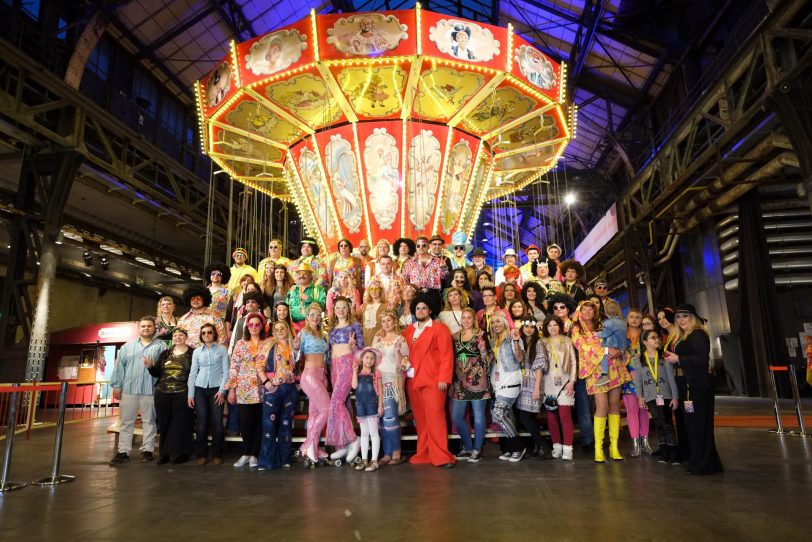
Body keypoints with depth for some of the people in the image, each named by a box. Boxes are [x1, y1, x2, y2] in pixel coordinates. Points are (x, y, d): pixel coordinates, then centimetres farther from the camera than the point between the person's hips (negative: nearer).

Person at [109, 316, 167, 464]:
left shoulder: (161, 346, 3)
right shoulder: (128, 346, 10)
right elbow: (119, 366, 7)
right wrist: (116, 386, 1)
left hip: (150, 390, -2)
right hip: (128, 389, 2)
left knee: (149, 421, 6)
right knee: (126, 421, 7)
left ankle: (147, 450, 14)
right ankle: (123, 451, 14)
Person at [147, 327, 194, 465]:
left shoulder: (192, 353, -2)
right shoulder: (165, 353, 13)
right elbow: (157, 373, 11)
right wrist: (150, 367, -8)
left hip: (182, 394, -4)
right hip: (162, 393, 5)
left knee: (181, 423, 0)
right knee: (164, 423, 9)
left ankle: (182, 453, 11)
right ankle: (164, 453, 19)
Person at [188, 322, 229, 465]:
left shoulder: (222, 349, 3)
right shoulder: (197, 351, 10)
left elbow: (226, 371, 0)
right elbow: (192, 373, 10)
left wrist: (222, 390, -8)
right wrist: (190, 394, 5)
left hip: (217, 388, -2)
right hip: (200, 388, 2)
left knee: (217, 422, -2)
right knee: (202, 422, 0)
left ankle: (217, 454, 9)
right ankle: (201, 454, 12)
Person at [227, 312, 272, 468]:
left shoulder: (269, 343, 5)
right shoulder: (240, 344, 7)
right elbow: (234, 367, 4)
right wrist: (231, 389, 0)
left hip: (262, 389, 0)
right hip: (243, 389, 0)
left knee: (259, 423, 3)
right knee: (245, 422, -1)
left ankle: (254, 454, 15)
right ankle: (246, 453, 15)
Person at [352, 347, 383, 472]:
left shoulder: (376, 373, 1)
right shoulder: (358, 372, 8)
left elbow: (380, 390, 1)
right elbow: (354, 386, -7)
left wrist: (380, 405, -5)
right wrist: (355, 371, -7)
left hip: (372, 403, -3)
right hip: (360, 404, 3)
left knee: (374, 432, -1)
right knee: (364, 433, 12)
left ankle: (374, 460, 4)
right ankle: (364, 460, 19)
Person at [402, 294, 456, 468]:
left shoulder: (439, 328, -1)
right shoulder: (408, 330, 16)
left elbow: (447, 355, -7)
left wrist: (443, 378, -14)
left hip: (432, 380, -5)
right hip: (412, 380, 5)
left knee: (435, 417, -7)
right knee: (420, 419, 9)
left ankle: (441, 456, -1)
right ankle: (424, 453, 18)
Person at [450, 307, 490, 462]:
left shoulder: (481, 335, 0)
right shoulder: (455, 336, 12)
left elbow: (486, 357, -1)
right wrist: (452, 378, 12)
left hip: (477, 379, -5)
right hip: (460, 381, 5)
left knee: (478, 415, 1)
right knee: (456, 416, 5)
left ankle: (477, 450, 14)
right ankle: (468, 447, 23)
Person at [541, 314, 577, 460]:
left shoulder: (567, 341, 6)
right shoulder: (543, 342, 8)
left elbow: (573, 362, 4)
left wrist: (572, 381, -4)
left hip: (564, 382, -2)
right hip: (548, 383, 2)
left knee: (564, 415, -10)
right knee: (551, 416, 3)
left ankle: (567, 449, -6)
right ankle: (557, 446, 15)